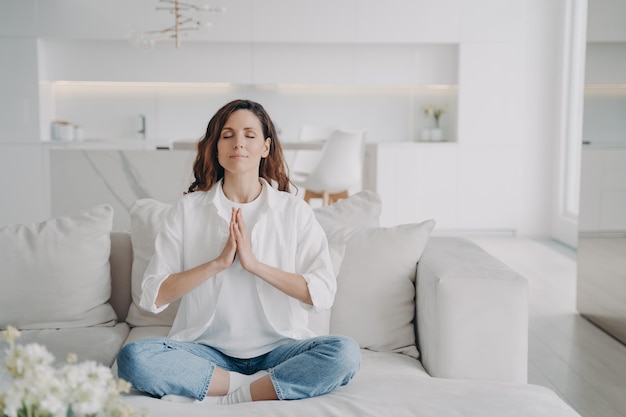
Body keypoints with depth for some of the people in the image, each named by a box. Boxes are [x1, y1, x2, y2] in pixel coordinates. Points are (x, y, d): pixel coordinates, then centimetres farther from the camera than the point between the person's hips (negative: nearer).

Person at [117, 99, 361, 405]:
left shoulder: (294, 210, 3)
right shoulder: (188, 209, 3)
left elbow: (322, 294, -7)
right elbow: (153, 296, -4)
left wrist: (254, 264, -14)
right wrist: (218, 262, -13)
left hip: (277, 348, 0)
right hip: (207, 350, 0)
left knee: (345, 353, -28)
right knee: (132, 357, -27)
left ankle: (221, 398, -21)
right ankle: (259, 388, -18)